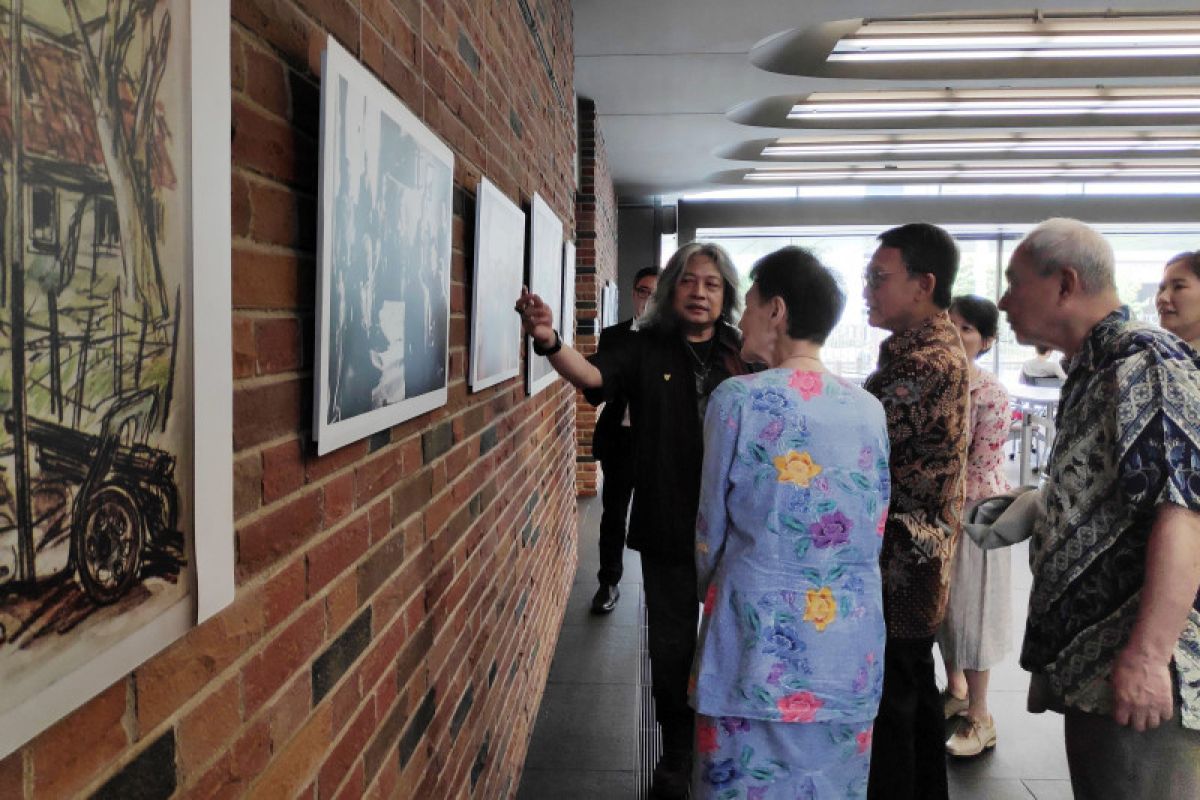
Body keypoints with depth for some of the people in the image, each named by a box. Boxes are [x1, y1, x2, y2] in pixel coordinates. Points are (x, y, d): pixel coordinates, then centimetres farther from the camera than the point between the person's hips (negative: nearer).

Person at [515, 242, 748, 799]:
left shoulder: (742, 354, 0)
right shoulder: (647, 350, -3)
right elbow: (593, 374, -21)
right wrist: (549, 341, -41)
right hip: (668, 527, -1)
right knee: (671, 646, 11)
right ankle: (677, 750, 34)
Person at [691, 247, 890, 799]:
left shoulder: (739, 399, -10)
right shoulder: (870, 411, 3)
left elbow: (712, 526, -2)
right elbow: (875, 529, 10)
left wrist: (706, 586, 17)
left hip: (761, 633, -4)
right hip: (850, 640, 5)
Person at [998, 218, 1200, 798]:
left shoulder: (1145, 359, -13)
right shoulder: (1092, 372, 17)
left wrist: (1147, 654, -27)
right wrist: (1033, 506, 14)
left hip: (1137, 674, -10)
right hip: (1088, 662, 10)